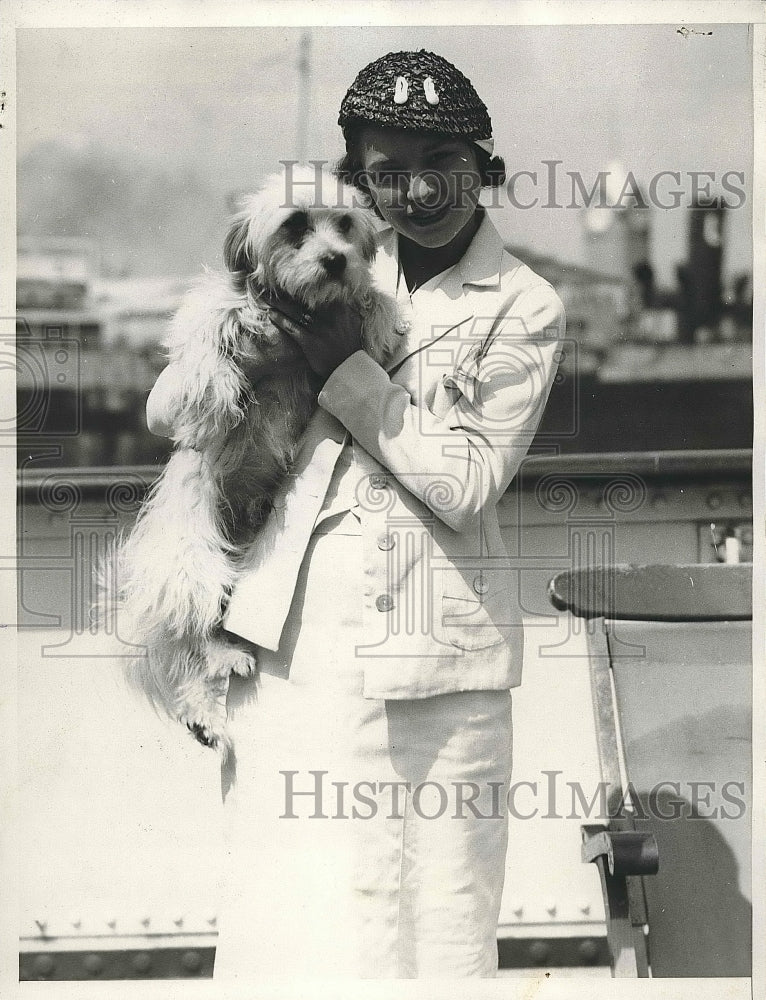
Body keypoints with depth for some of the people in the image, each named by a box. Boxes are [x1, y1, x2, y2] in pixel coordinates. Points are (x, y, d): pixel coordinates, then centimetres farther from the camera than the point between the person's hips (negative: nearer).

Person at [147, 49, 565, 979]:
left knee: (437, 914, 1)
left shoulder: (524, 308, 3)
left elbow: (467, 485, -8)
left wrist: (345, 367, -9)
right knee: (301, 916, 3)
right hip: (295, 637, 3)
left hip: (434, 655, -2)